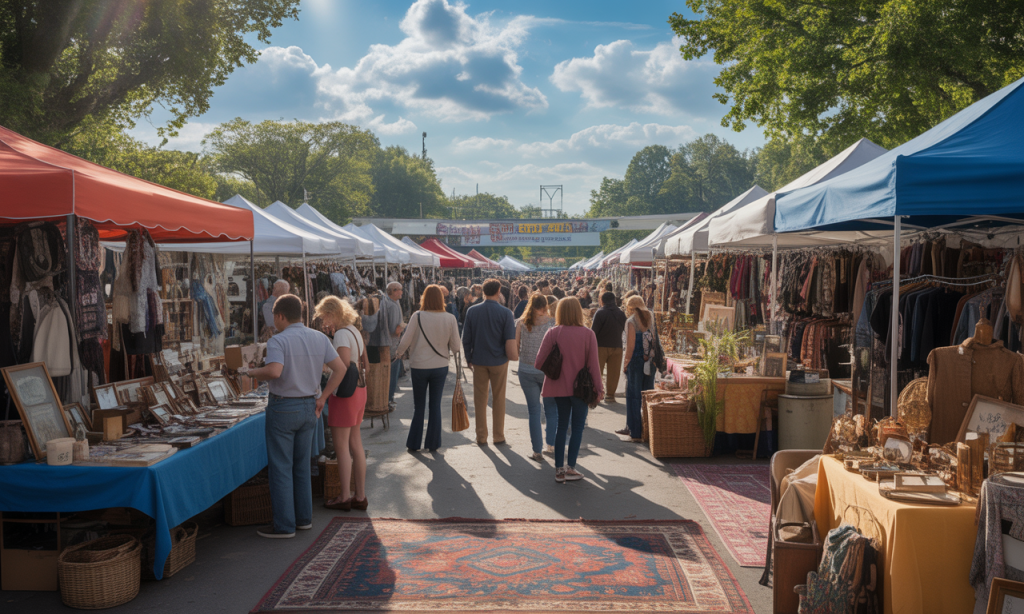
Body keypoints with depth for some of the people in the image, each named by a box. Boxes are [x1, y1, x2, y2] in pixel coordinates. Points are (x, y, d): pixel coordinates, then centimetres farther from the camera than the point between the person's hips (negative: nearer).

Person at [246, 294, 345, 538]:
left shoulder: (278, 341, -16)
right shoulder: (320, 338, 3)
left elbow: (274, 371, -32)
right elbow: (340, 368, 0)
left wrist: (253, 372, -13)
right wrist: (322, 398, 4)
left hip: (283, 406, -6)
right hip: (309, 407, 6)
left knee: (281, 467, 3)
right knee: (302, 465, 18)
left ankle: (284, 525, 7)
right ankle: (304, 517, 24)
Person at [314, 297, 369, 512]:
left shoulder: (342, 335, -17)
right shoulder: (355, 331, 10)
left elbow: (344, 369, -23)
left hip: (345, 393, -9)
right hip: (359, 390, 9)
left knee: (341, 447, 1)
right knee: (355, 444, 14)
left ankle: (344, 498, 8)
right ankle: (360, 496, 20)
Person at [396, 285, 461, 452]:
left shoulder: (417, 317, -12)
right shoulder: (450, 319, -8)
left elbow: (406, 341, -8)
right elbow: (455, 346, -3)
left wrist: (399, 353, 12)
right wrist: (457, 354, 20)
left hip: (419, 366, -1)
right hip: (440, 366, 1)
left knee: (419, 407, 12)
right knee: (435, 405, 12)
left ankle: (414, 444, 18)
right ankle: (433, 444, 17)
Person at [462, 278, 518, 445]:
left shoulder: (472, 311, -3)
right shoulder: (505, 313, -11)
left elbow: (466, 339, 1)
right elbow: (510, 341, -9)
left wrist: (469, 358, 12)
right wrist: (513, 355, 7)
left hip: (479, 361, 2)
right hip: (499, 360, -1)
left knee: (480, 399, 10)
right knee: (498, 399, 10)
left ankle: (481, 437, 14)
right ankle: (498, 437, 16)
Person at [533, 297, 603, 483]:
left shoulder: (553, 333, -8)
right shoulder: (588, 334, -10)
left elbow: (538, 363, -8)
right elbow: (593, 364, -10)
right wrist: (599, 388, -2)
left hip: (559, 387, 2)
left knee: (562, 426, 13)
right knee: (577, 428, 9)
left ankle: (559, 469, 14)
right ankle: (570, 468, 7)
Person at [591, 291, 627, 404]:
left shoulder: (600, 313, -7)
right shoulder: (621, 313, 6)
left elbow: (594, 331, -10)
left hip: (601, 347, -3)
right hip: (617, 347, 3)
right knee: (613, 372, 7)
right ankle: (610, 395, 8)